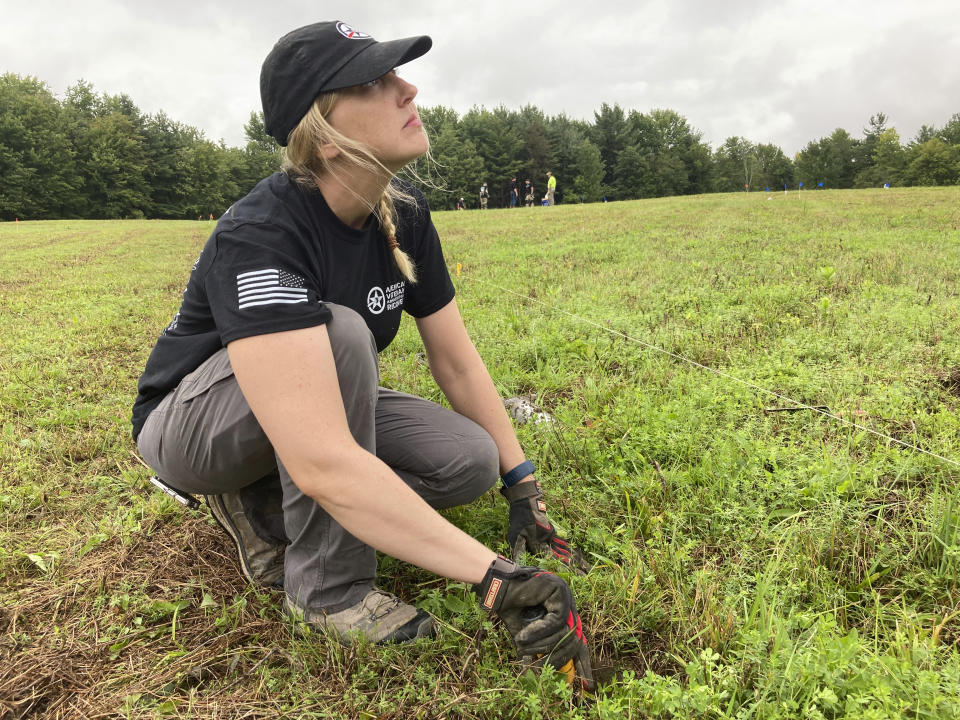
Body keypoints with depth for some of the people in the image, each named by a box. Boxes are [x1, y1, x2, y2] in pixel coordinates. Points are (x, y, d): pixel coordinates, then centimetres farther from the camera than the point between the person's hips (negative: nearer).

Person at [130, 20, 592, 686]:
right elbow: (321, 460, -45)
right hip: (194, 423, -6)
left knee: (471, 461, -17)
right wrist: (493, 576, -45)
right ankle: (327, 588, -19)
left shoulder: (406, 215, -12)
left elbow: (457, 361, -4)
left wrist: (524, 488, -7)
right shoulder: (259, 237, -35)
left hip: (325, 401, 6)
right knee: (341, 332, -36)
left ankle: (265, 507, 1)